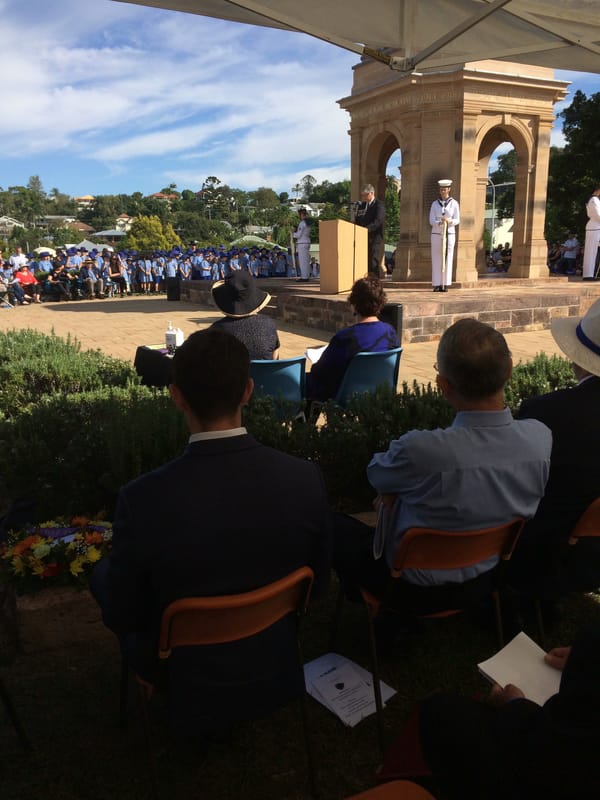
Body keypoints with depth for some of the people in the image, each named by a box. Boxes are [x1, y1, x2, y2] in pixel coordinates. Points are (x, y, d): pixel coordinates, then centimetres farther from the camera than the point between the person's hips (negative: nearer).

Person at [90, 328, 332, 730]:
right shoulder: (306, 479, -22)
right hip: (276, 671, 3)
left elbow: (122, 618, -15)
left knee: (103, 573, 21)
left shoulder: (143, 498, -30)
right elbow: (317, 585, -7)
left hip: (186, 685, -3)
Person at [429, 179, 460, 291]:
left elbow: (457, 220, -2)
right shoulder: (434, 204, 5)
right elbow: (431, 221, -2)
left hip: (449, 234, -1)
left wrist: (449, 221, -24)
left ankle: (445, 284, 1)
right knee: (436, 259, -1)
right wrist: (439, 223, -24)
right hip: (436, 234, 1)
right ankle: (437, 285, 2)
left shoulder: (454, 203, 2)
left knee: (447, 258, -2)